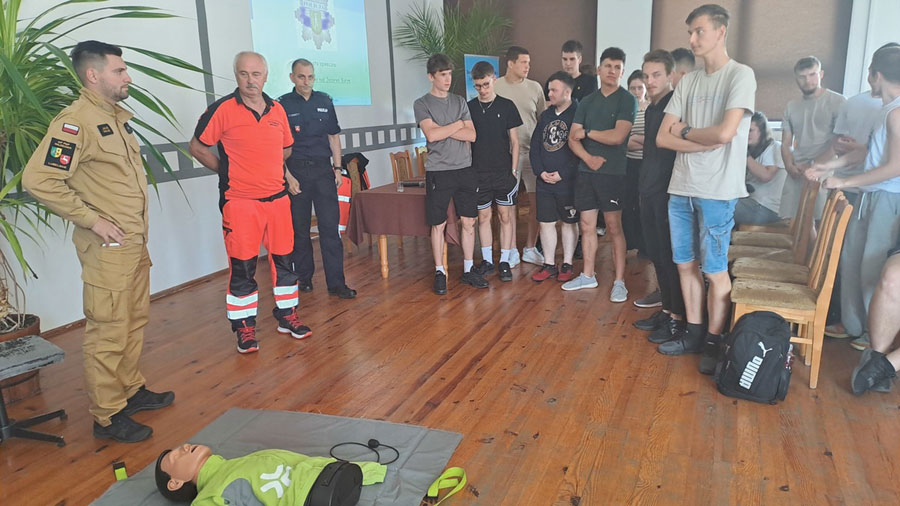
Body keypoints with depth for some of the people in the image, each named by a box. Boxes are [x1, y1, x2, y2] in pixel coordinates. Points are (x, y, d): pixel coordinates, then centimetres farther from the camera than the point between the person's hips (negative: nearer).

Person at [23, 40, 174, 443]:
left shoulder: (117, 116, 12)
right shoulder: (75, 121, -16)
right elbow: (38, 179, -22)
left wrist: (138, 224, 15)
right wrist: (91, 219, -19)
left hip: (135, 241, 9)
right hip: (108, 246, -9)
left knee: (135, 321, 18)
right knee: (107, 332, -1)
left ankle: (131, 391, 33)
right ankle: (107, 416, 11)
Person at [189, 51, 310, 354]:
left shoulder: (277, 110, 9)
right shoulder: (222, 109, -6)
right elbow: (197, 147, 0)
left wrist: (283, 173, 13)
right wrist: (227, 171, 2)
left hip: (277, 198, 5)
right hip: (240, 201, -4)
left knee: (283, 259, 11)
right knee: (242, 267, 2)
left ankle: (286, 315, 27)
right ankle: (244, 326, 15)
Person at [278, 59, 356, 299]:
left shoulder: (324, 101, 10)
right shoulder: (283, 105, 1)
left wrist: (337, 168, 8)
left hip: (323, 169, 2)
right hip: (296, 171, -2)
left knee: (330, 227, -2)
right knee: (299, 229, 6)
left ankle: (336, 283, 0)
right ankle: (304, 278, 20)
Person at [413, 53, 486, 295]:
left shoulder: (460, 102, 12)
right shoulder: (422, 104, 1)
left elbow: (471, 135, 1)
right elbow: (432, 134, -14)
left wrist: (442, 130, -7)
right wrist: (458, 125, -3)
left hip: (465, 169, 4)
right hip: (438, 172, -4)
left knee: (468, 221, 7)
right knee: (438, 225, 2)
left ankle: (468, 269, 19)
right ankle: (440, 272, 14)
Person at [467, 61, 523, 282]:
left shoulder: (506, 106, 1)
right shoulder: (469, 107, 4)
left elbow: (514, 141, 3)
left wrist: (513, 170, -2)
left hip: (503, 172, -1)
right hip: (478, 173, 1)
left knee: (505, 216, 3)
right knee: (483, 217, 7)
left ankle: (504, 262, 12)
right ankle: (487, 260, 18)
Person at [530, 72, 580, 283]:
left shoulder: (577, 116, -8)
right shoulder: (545, 116, 11)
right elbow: (535, 146, 11)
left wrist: (562, 174, -16)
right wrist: (540, 171, -3)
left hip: (568, 181, -5)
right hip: (544, 182, 6)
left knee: (569, 222, 7)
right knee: (546, 222, 8)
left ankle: (567, 264, 18)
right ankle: (549, 265, 18)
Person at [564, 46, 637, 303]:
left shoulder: (627, 100, -4)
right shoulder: (587, 102, 12)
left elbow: (617, 136, -17)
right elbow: (573, 138, 5)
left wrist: (587, 132, -5)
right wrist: (588, 157, -12)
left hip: (613, 173, -5)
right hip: (586, 170, 5)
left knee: (614, 227, -3)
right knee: (587, 225, 9)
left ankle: (619, 282, 5)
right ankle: (587, 275, 22)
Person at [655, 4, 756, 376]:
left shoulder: (740, 75, -5)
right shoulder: (688, 82, 12)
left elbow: (725, 132, -18)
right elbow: (663, 138, 4)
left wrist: (685, 132, -2)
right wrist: (705, 142, -9)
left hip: (716, 191, -6)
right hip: (681, 188, 6)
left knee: (715, 271, 2)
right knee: (686, 264, 12)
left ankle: (713, 342, 17)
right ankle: (693, 334, 26)